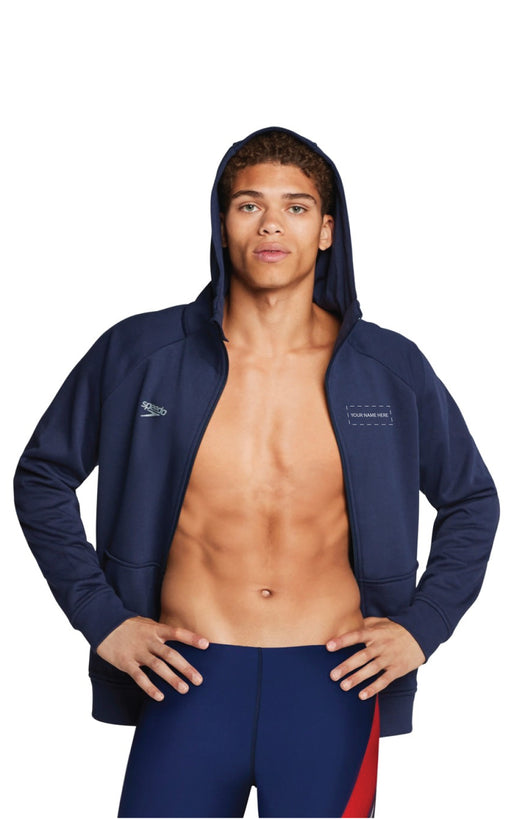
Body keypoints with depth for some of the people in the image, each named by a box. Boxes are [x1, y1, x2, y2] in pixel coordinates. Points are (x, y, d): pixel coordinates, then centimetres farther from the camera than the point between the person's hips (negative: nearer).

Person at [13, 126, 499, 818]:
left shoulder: (391, 368, 2)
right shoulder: (138, 353, -1)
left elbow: (472, 501, 16)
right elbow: (43, 476, 10)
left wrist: (422, 626, 5)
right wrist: (102, 618, 2)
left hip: (333, 683, 1)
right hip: (190, 678, 0)